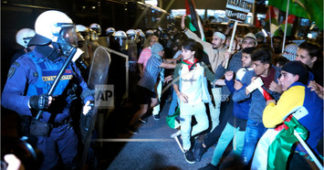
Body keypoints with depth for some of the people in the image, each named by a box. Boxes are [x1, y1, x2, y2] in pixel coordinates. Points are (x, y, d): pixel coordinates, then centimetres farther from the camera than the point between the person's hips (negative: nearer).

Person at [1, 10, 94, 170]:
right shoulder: (25, 63, -15)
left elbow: (80, 82, 17)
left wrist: (88, 98, -2)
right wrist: (32, 102, -41)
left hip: (67, 127, 5)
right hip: (42, 131, -5)